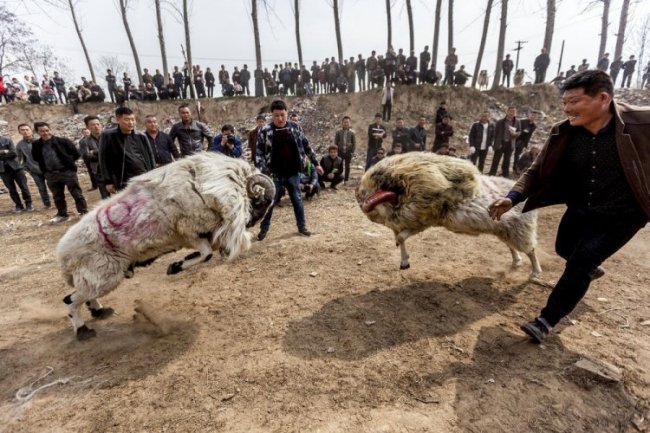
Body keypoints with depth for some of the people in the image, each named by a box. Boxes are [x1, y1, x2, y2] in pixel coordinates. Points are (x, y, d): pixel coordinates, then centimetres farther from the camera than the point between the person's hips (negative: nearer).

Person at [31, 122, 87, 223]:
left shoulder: (63, 141, -8)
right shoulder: (36, 145, 2)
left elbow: (76, 154, -3)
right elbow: (35, 158, 17)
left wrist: (68, 162, -1)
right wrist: (45, 169, 10)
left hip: (67, 171, -4)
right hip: (51, 174, 4)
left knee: (77, 194, 2)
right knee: (57, 196, 14)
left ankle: (84, 212, 11)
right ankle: (62, 214, 27)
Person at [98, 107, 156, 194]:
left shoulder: (141, 136, 9)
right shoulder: (108, 136, -2)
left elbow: (150, 157, 13)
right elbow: (104, 161, -1)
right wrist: (108, 182, -5)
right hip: (126, 183, -4)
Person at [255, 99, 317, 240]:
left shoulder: (295, 127, -1)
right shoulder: (264, 131, -8)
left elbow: (306, 146, 8)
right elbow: (259, 153, -7)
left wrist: (316, 163, 11)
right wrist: (263, 171, -18)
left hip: (293, 173, 2)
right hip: (274, 174, -2)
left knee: (297, 200, 12)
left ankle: (302, 226, 28)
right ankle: (264, 228, 25)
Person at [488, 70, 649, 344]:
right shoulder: (563, 134, -14)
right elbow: (538, 171, -12)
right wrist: (513, 198, -29)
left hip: (621, 214, -5)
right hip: (580, 209, 5)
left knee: (579, 263, -13)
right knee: (565, 249, 24)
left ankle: (546, 321, 3)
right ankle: (591, 268, 61)